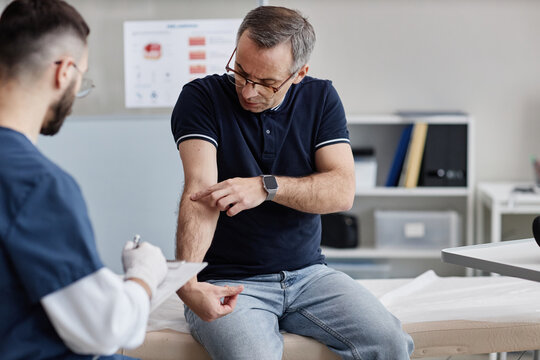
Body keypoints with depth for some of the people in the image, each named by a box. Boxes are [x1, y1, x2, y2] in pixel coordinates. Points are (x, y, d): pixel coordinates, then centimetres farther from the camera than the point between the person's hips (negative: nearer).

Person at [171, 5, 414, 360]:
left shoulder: (321, 99, 5)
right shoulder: (202, 98, -5)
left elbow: (342, 191, -6)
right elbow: (200, 191, -20)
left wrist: (267, 187, -22)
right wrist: (187, 283, -35)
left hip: (307, 273, 3)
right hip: (228, 282, -3)